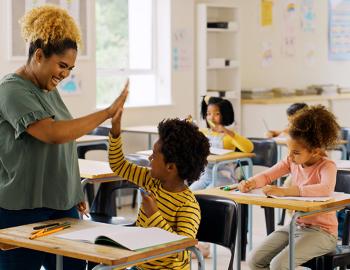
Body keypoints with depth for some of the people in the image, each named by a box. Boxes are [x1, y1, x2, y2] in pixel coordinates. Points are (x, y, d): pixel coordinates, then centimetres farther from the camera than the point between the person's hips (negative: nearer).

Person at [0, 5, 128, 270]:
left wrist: (75, 193, 22)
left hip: (61, 206, 8)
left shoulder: (49, 90, 13)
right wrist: (108, 112, -22)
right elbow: (54, 134, -27)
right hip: (22, 210, -8)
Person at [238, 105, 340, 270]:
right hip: (295, 225, 7)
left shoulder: (326, 166, -19)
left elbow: (326, 189, -39)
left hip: (321, 231, -7)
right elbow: (267, 176, 6)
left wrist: (284, 191, -44)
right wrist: (250, 183, -18)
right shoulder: (292, 161, 1)